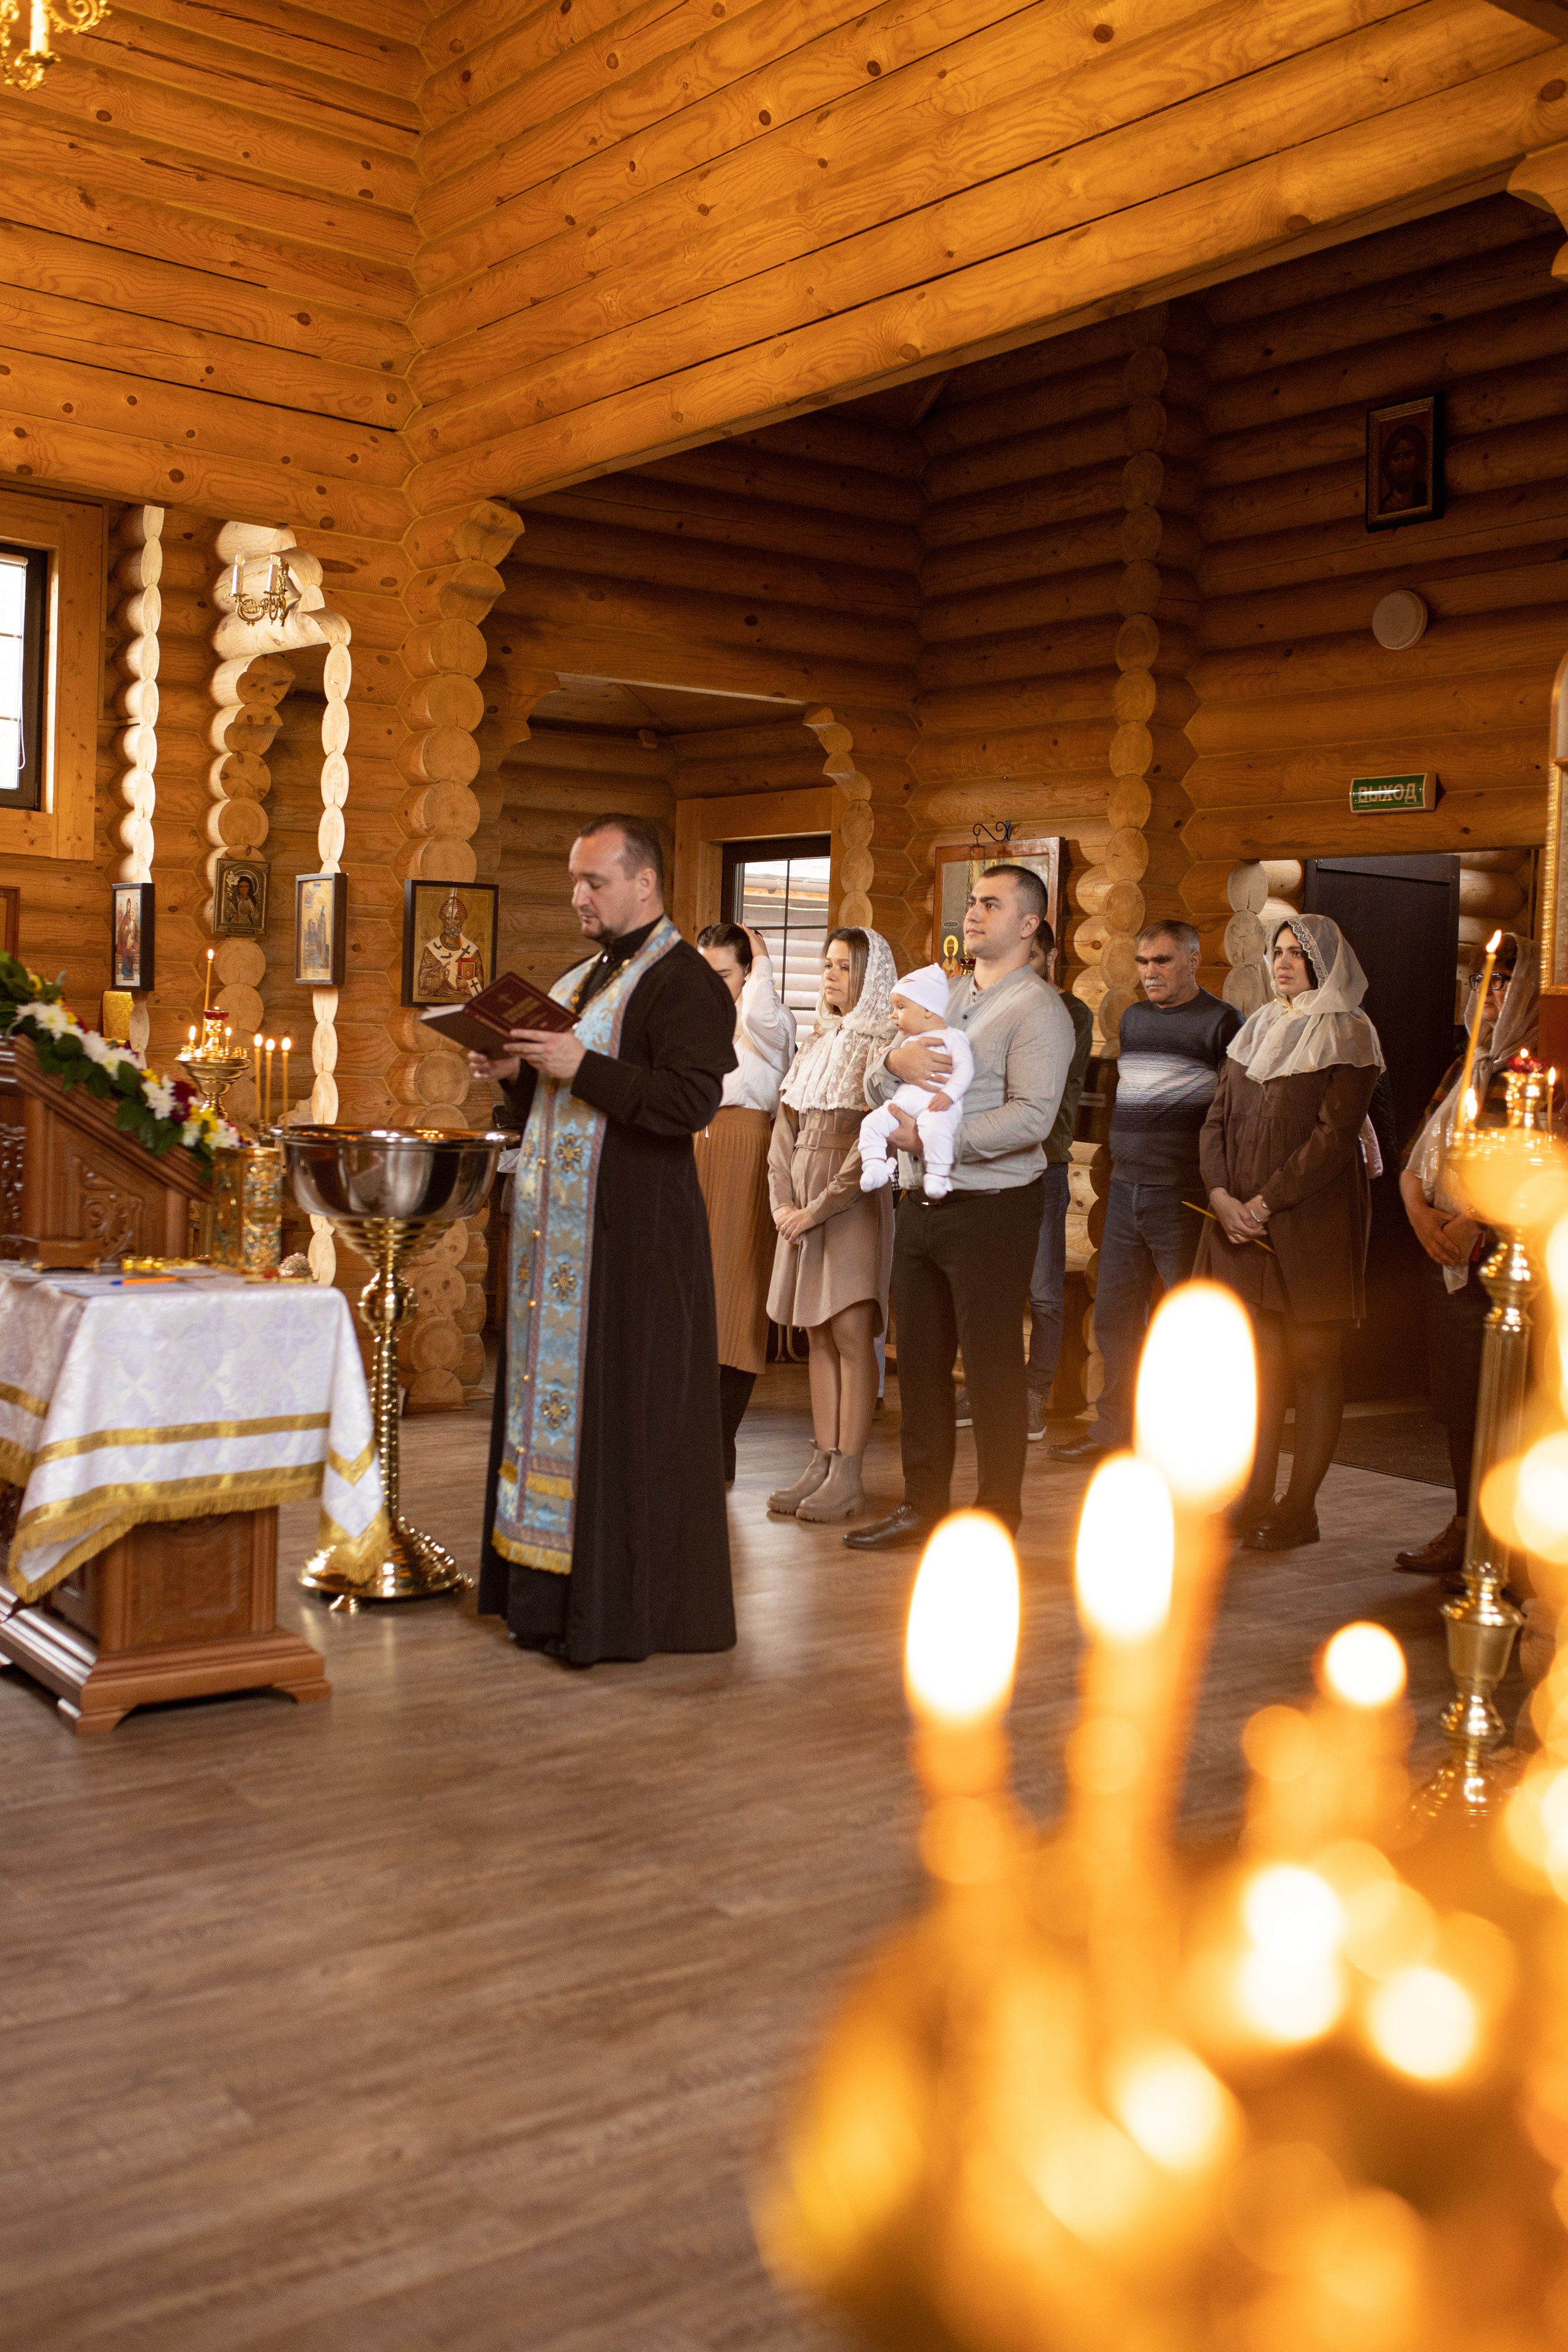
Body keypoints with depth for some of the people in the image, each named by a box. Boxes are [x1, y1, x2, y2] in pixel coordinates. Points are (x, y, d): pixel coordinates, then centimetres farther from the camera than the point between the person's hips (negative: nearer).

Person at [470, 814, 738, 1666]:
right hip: (555, 1227, 9)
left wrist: (581, 1067, -22)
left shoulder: (685, 983, -8)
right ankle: (551, 1593, 17)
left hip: (634, 1235, -9)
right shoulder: (576, 981, 20)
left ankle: (626, 1605, 4)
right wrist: (514, 1073, 5)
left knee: (622, 1411, -5)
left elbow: (692, 1101, -20)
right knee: (549, 1395, 9)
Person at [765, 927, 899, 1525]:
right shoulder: (815, 1045, 17)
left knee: (850, 1333, -7)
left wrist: (821, 1206, -14)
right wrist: (782, 1202, 1)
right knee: (818, 1337, 7)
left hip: (854, 1201, -7)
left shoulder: (884, 1045, -6)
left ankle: (847, 1474, -4)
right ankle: (821, 1464, 10)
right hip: (803, 1207, 7)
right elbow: (785, 1126, 14)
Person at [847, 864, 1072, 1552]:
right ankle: (923, 1504, 23)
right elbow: (875, 1089, 12)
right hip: (921, 1204, 7)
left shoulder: (1038, 1010, -8)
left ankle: (997, 1514, 13)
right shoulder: (942, 997, 16)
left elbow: (1031, 1117, -21)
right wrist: (894, 1059, -11)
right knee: (920, 1360, 12)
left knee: (992, 1366, 1)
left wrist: (930, 1136, -19)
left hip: (990, 1207, -7)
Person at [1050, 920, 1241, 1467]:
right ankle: (1114, 1427, 21)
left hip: (1183, 1196, -7)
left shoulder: (1220, 1021, -5)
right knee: (1113, 1313, 10)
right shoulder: (1132, 1019, 16)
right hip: (1126, 1191, 7)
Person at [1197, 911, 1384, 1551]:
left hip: (1313, 1217, -6)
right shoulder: (1258, 1029, 15)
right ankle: (1257, 1496, 13)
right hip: (1241, 1216, 6)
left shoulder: (1347, 1035, -3)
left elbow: (1334, 1134, -13)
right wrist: (1221, 1194, -6)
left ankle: (1300, 1507, 4)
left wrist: (1266, 1201, -16)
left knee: (1313, 1360, 0)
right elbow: (1218, 1118, 10)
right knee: (1258, 1356, 7)